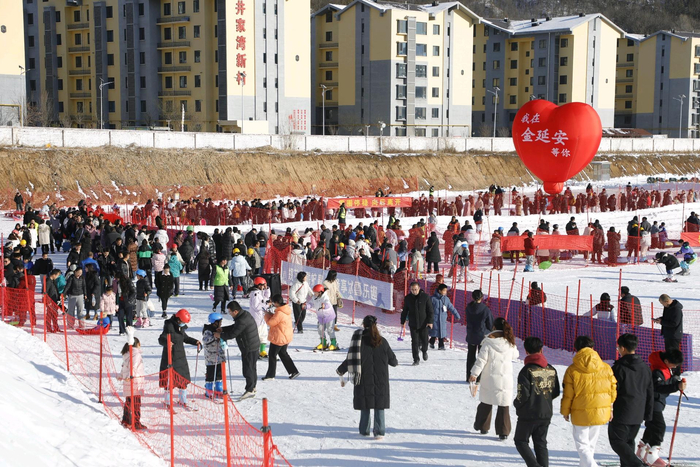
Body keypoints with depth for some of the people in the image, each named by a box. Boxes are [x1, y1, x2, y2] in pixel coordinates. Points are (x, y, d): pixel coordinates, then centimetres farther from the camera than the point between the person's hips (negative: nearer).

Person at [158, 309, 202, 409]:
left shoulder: (181, 327, 9)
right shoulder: (169, 326, -16)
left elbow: (185, 338, 24)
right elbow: (161, 339, -22)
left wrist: (195, 342, 13)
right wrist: (167, 342, -43)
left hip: (181, 357, 8)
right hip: (170, 357, -8)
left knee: (184, 378, 12)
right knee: (169, 379, 0)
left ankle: (182, 400, 26)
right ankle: (168, 402, 13)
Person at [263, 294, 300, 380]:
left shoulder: (279, 313, -27)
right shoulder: (286, 310, 4)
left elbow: (270, 323, -19)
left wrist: (267, 315, -2)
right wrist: (271, 315, 6)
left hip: (278, 338, -9)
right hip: (286, 337, 9)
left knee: (272, 355, 5)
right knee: (283, 354, 22)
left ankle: (270, 375, 14)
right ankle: (293, 371, 22)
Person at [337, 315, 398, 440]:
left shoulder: (359, 341, -5)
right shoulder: (382, 341, -2)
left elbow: (350, 359, -2)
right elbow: (392, 359, 6)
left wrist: (340, 370, 14)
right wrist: (395, 362, 31)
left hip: (363, 379, 0)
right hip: (380, 381, 0)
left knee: (365, 407, 12)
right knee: (379, 406, 5)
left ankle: (364, 430, 19)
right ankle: (379, 431, -2)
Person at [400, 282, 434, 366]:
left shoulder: (425, 297, -7)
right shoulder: (408, 298, 1)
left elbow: (430, 310, -4)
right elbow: (405, 311, 11)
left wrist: (430, 321, -10)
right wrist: (403, 321, 13)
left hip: (423, 324, -1)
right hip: (413, 324, 1)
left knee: (424, 340, 4)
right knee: (414, 342, -2)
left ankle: (424, 351, 37)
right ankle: (416, 359, 5)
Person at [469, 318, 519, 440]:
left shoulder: (488, 343, -10)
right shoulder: (510, 343, -2)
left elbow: (481, 360, -11)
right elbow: (515, 356, 17)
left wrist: (474, 374, -6)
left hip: (489, 379, -1)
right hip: (506, 380, 1)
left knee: (486, 403, 16)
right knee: (504, 406, 6)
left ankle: (482, 427, 26)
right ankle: (503, 432, 5)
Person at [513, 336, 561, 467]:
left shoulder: (527, 370, -17)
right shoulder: (551, 369, 2)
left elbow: (523, 395, -19)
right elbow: (556, 392, 7)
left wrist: (516, 403, 2)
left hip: (528, 414, -5)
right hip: (546, 413, 5)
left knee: (521, 441, 10)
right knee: (541, 444, 15)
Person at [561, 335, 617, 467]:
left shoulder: (572, 370, -11)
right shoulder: (606, 368, -2)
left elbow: (568, 394, -7)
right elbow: (613, 390, 3)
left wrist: (565, 411, 7)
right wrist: (610, 409, 15)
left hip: (580, 413, -4)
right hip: (600, 412, 4)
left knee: (582, 444, 4)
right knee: (591, 443, 19)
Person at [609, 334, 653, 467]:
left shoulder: (618, 367, -14)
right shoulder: (645, 368, 7)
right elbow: (650, 393, 12)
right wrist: (648, 415, 19)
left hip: (621, 413, -6)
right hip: (638, 415, 7)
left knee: (617, 441, 0)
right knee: (629, 441, 18)